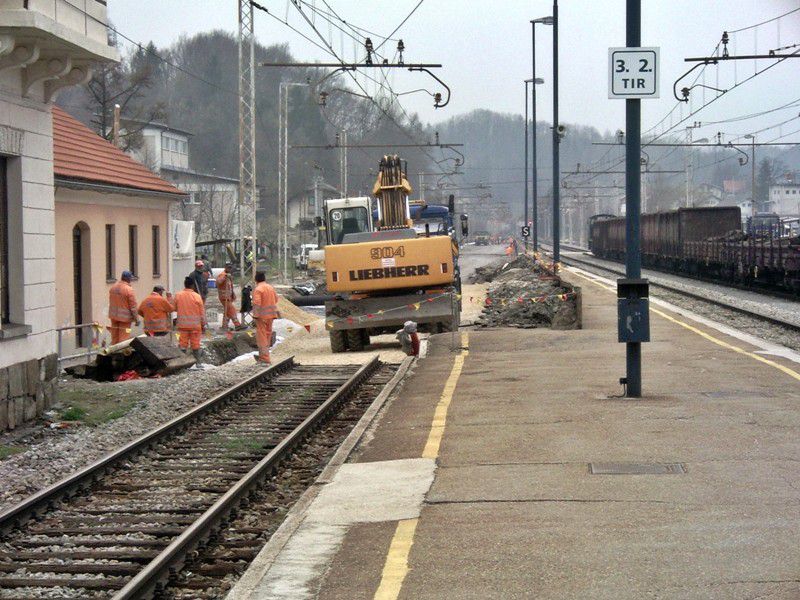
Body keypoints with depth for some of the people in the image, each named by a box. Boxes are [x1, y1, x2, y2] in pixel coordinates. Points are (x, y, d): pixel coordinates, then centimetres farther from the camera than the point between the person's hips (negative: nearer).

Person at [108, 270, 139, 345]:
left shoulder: (113, 287, 4)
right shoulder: (129, 289, -17)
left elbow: (110, 302, 13)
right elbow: (133, 306, -16)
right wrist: (136, 318, -10)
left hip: (113, 315, 6)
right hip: (125, 316, -6)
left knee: (114, 336, 14)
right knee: (123, 337, -1)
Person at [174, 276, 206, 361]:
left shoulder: (178, 295, -4)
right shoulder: (197, 296, -9)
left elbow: (174, 308, 7)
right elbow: (202, 312, -4)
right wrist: (203, 325, 5)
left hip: (182, 325, 1)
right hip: (195, 325, -1)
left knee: (183, 345, 7)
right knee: (195, 345, 7)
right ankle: (197, 362, 11)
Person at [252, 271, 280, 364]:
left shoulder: (258, 289, -15)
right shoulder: (271, 288, 8)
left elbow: (256, 303, -23)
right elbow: (276, 299, 17)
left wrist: (255, 315, -19)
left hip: (261, 315, -7)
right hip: (270, 315, 7)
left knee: (262, 336, -2)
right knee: (268, 334, 16)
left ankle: (265, 358, -5)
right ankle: (262, 355, 27)